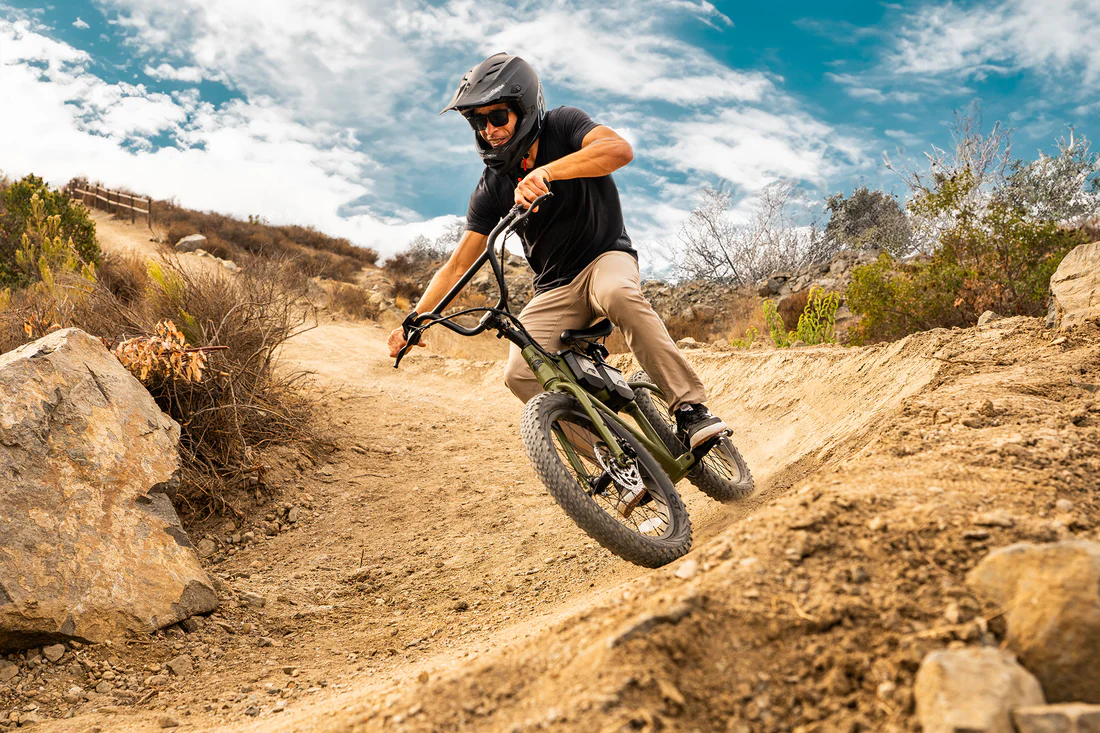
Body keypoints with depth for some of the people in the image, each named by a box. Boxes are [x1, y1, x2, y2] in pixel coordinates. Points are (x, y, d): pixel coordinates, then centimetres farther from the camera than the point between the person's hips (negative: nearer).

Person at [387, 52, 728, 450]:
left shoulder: (562, 125, -10)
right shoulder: (492, 188, -3)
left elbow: (620, 149, -31)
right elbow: (459, 263, -2)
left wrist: (545, 171, -44)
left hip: (605, 257, -3)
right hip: (554, 289, 4)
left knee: (619, 294, -40)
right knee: (521, 374, -19)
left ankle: (691, 407, -36)